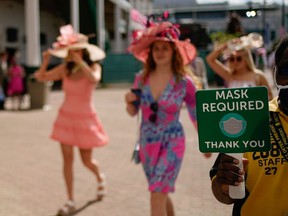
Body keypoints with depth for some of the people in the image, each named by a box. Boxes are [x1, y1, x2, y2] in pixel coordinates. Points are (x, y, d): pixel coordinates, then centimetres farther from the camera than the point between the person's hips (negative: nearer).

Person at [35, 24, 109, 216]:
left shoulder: (94, 67, -12)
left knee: (87, 160, 6)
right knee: (67, 159, 2)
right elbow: (41, 77, -1)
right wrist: (46, 61, -17)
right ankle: (70, 201, 13)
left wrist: (80, 61, -38)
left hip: (85, 119, -3)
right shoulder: (65, 68, -3)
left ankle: (101, 177, 41)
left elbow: (94, 79, -35)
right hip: (66, 117, 3)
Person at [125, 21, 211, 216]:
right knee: (161, 193, 19)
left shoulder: (184, 82, -12)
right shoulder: (142, 78, -3)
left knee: (157, 197, -10)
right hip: (147, 143, 4)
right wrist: (129, 102, -17)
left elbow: (196, 115, 0)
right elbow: (133, 112, 7)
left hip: (171, 144, -4)